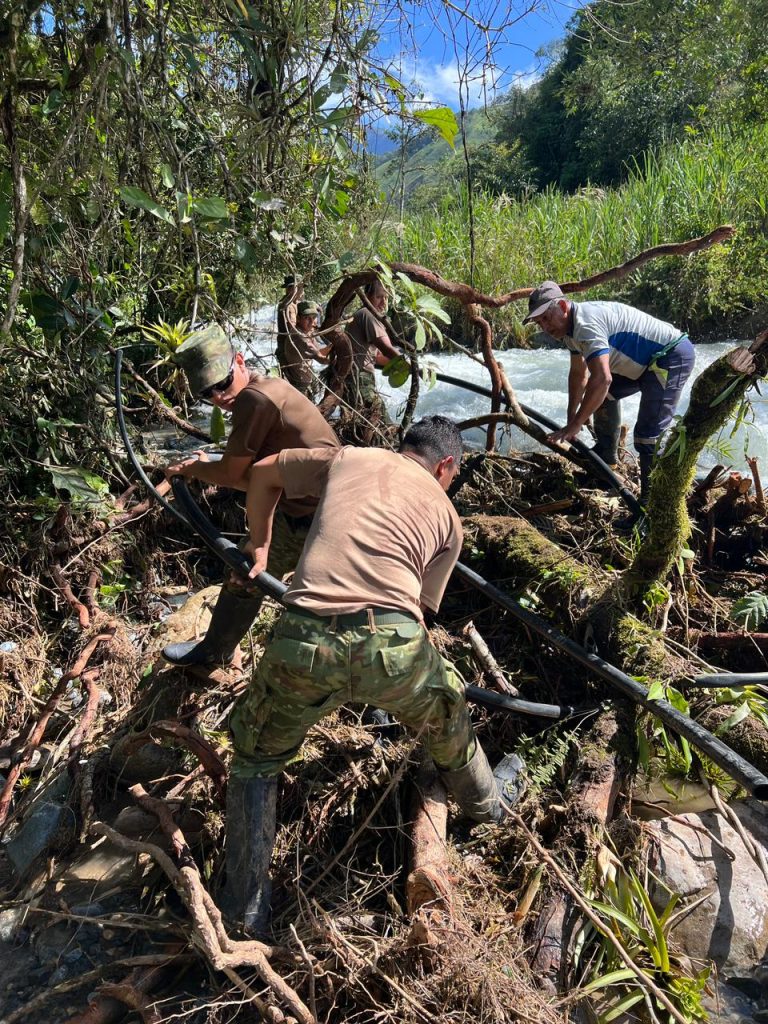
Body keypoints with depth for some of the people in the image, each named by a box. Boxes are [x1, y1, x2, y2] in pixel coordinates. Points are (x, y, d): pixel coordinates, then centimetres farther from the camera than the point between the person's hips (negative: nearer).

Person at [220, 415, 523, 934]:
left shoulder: (347, 457, 22)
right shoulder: (447, 514, 20)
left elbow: (263, 472, 31)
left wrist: (260, 545, 42)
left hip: (303, 642, 0)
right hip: (392, 645, 1)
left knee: (256, 755, 28)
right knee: (446, 715, 35)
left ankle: (246, 904, 34)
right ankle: (488, 797, 62)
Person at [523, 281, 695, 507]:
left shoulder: (587, 323, -25)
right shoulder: (571, 325, 7)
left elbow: (601, 379, -35)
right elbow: (578, 374, 18)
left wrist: (574, 426, -30)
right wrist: (572, 417, 17)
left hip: (673, 355, -11)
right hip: (648, 362, 11)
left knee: (648, 434, -16)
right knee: (605, 393, 22)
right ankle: (606, 459, 32)